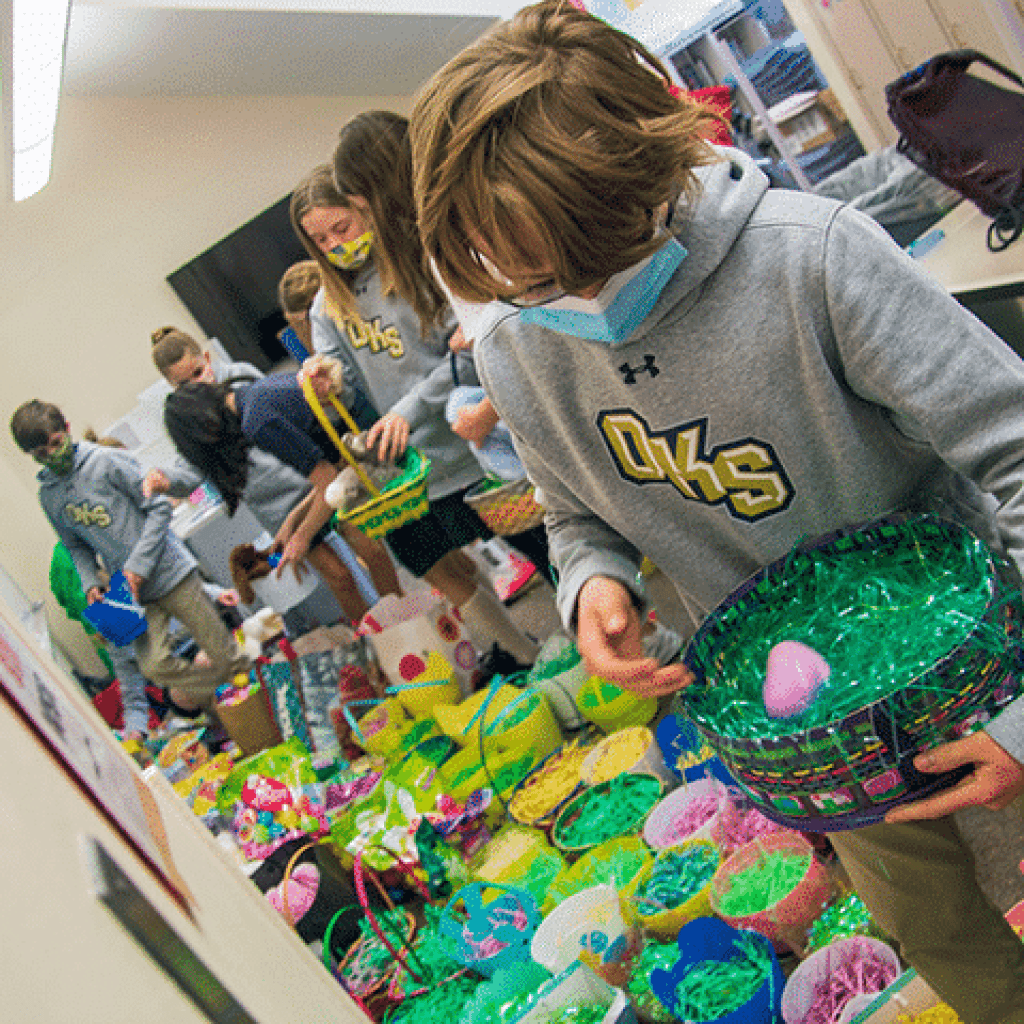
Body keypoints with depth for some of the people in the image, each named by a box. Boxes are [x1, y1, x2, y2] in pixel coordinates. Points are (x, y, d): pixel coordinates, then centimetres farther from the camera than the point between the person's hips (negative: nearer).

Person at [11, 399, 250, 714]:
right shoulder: (48, 496, 6)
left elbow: (159, 507, -9)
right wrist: (91, 583, 0)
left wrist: (139, 564, -15)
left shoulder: (107, 461, -9)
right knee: (154, 666, -12)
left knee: (224, 655, 1)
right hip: (134, 592, 4)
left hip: (169, 570, -4)